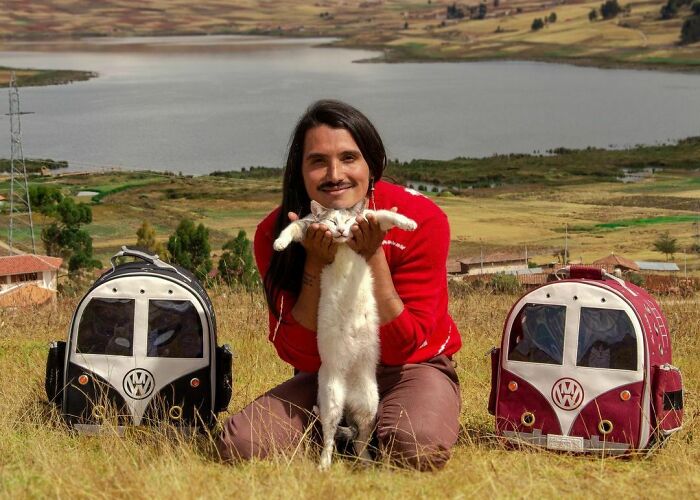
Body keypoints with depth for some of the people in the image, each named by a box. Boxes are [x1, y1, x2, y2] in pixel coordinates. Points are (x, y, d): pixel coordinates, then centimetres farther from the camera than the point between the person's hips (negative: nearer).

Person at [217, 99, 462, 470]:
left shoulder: (421, 219, -19)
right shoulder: (275, 234, -13)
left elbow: (400, 347, -18)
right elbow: (302, 356, -14)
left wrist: (371, 256, -28)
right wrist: (315, 264, -26)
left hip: (411, 368, -2)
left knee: (419, 448, -35)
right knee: (240, 444, -23)